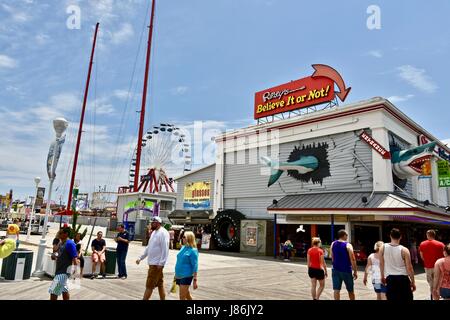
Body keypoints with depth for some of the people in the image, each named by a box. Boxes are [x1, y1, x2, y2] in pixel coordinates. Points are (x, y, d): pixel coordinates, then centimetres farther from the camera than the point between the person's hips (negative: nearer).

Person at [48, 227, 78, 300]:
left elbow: (74, 258, -21)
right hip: (59, 270, 10)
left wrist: (74, 269, -27)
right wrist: (55, 258, 2)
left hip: (64, 271, -10)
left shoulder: (70, 243, -19)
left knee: (53, 291, -7)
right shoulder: (61, 243, 9)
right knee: (64, 290, 19)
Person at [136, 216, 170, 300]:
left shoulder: (163, 233, -16)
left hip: (156, 264, -9)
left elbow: (165, 249, -21)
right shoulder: (154, 232, 14)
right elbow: (149, 247, 21)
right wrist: (141, 258, 19)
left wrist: (161, 263, -23)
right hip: (152, 263, 9)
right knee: (159, 284, 15)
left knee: (149, 285, -3)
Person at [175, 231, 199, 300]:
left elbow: (195, 266, -14)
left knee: (182, 297, -4)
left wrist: (195, 280, -16)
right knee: (187, 295, 19)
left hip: (186, 276, -8)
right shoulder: (183, 247, 8)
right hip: (179, 275, 8)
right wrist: (176, 274, 20)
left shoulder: (193, 250, -13)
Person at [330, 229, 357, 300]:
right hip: (346, 270, -3)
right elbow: (352, 259, -13)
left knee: (336, 289, 1)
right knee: (350, 290, 15)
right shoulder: (348, 245, -10)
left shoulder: (333, 244, 4)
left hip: (335, 270, 3)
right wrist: (355, 271, -7)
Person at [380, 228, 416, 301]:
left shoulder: (383, 248, -4)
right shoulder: (404, 250, -11)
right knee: (407, 298, 12)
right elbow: (409, 268, -8)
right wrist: (413, 282, 4)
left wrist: (382, 276, 17)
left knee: (391, 298, 10)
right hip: (402, 278, -2)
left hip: (390, 278, 2)